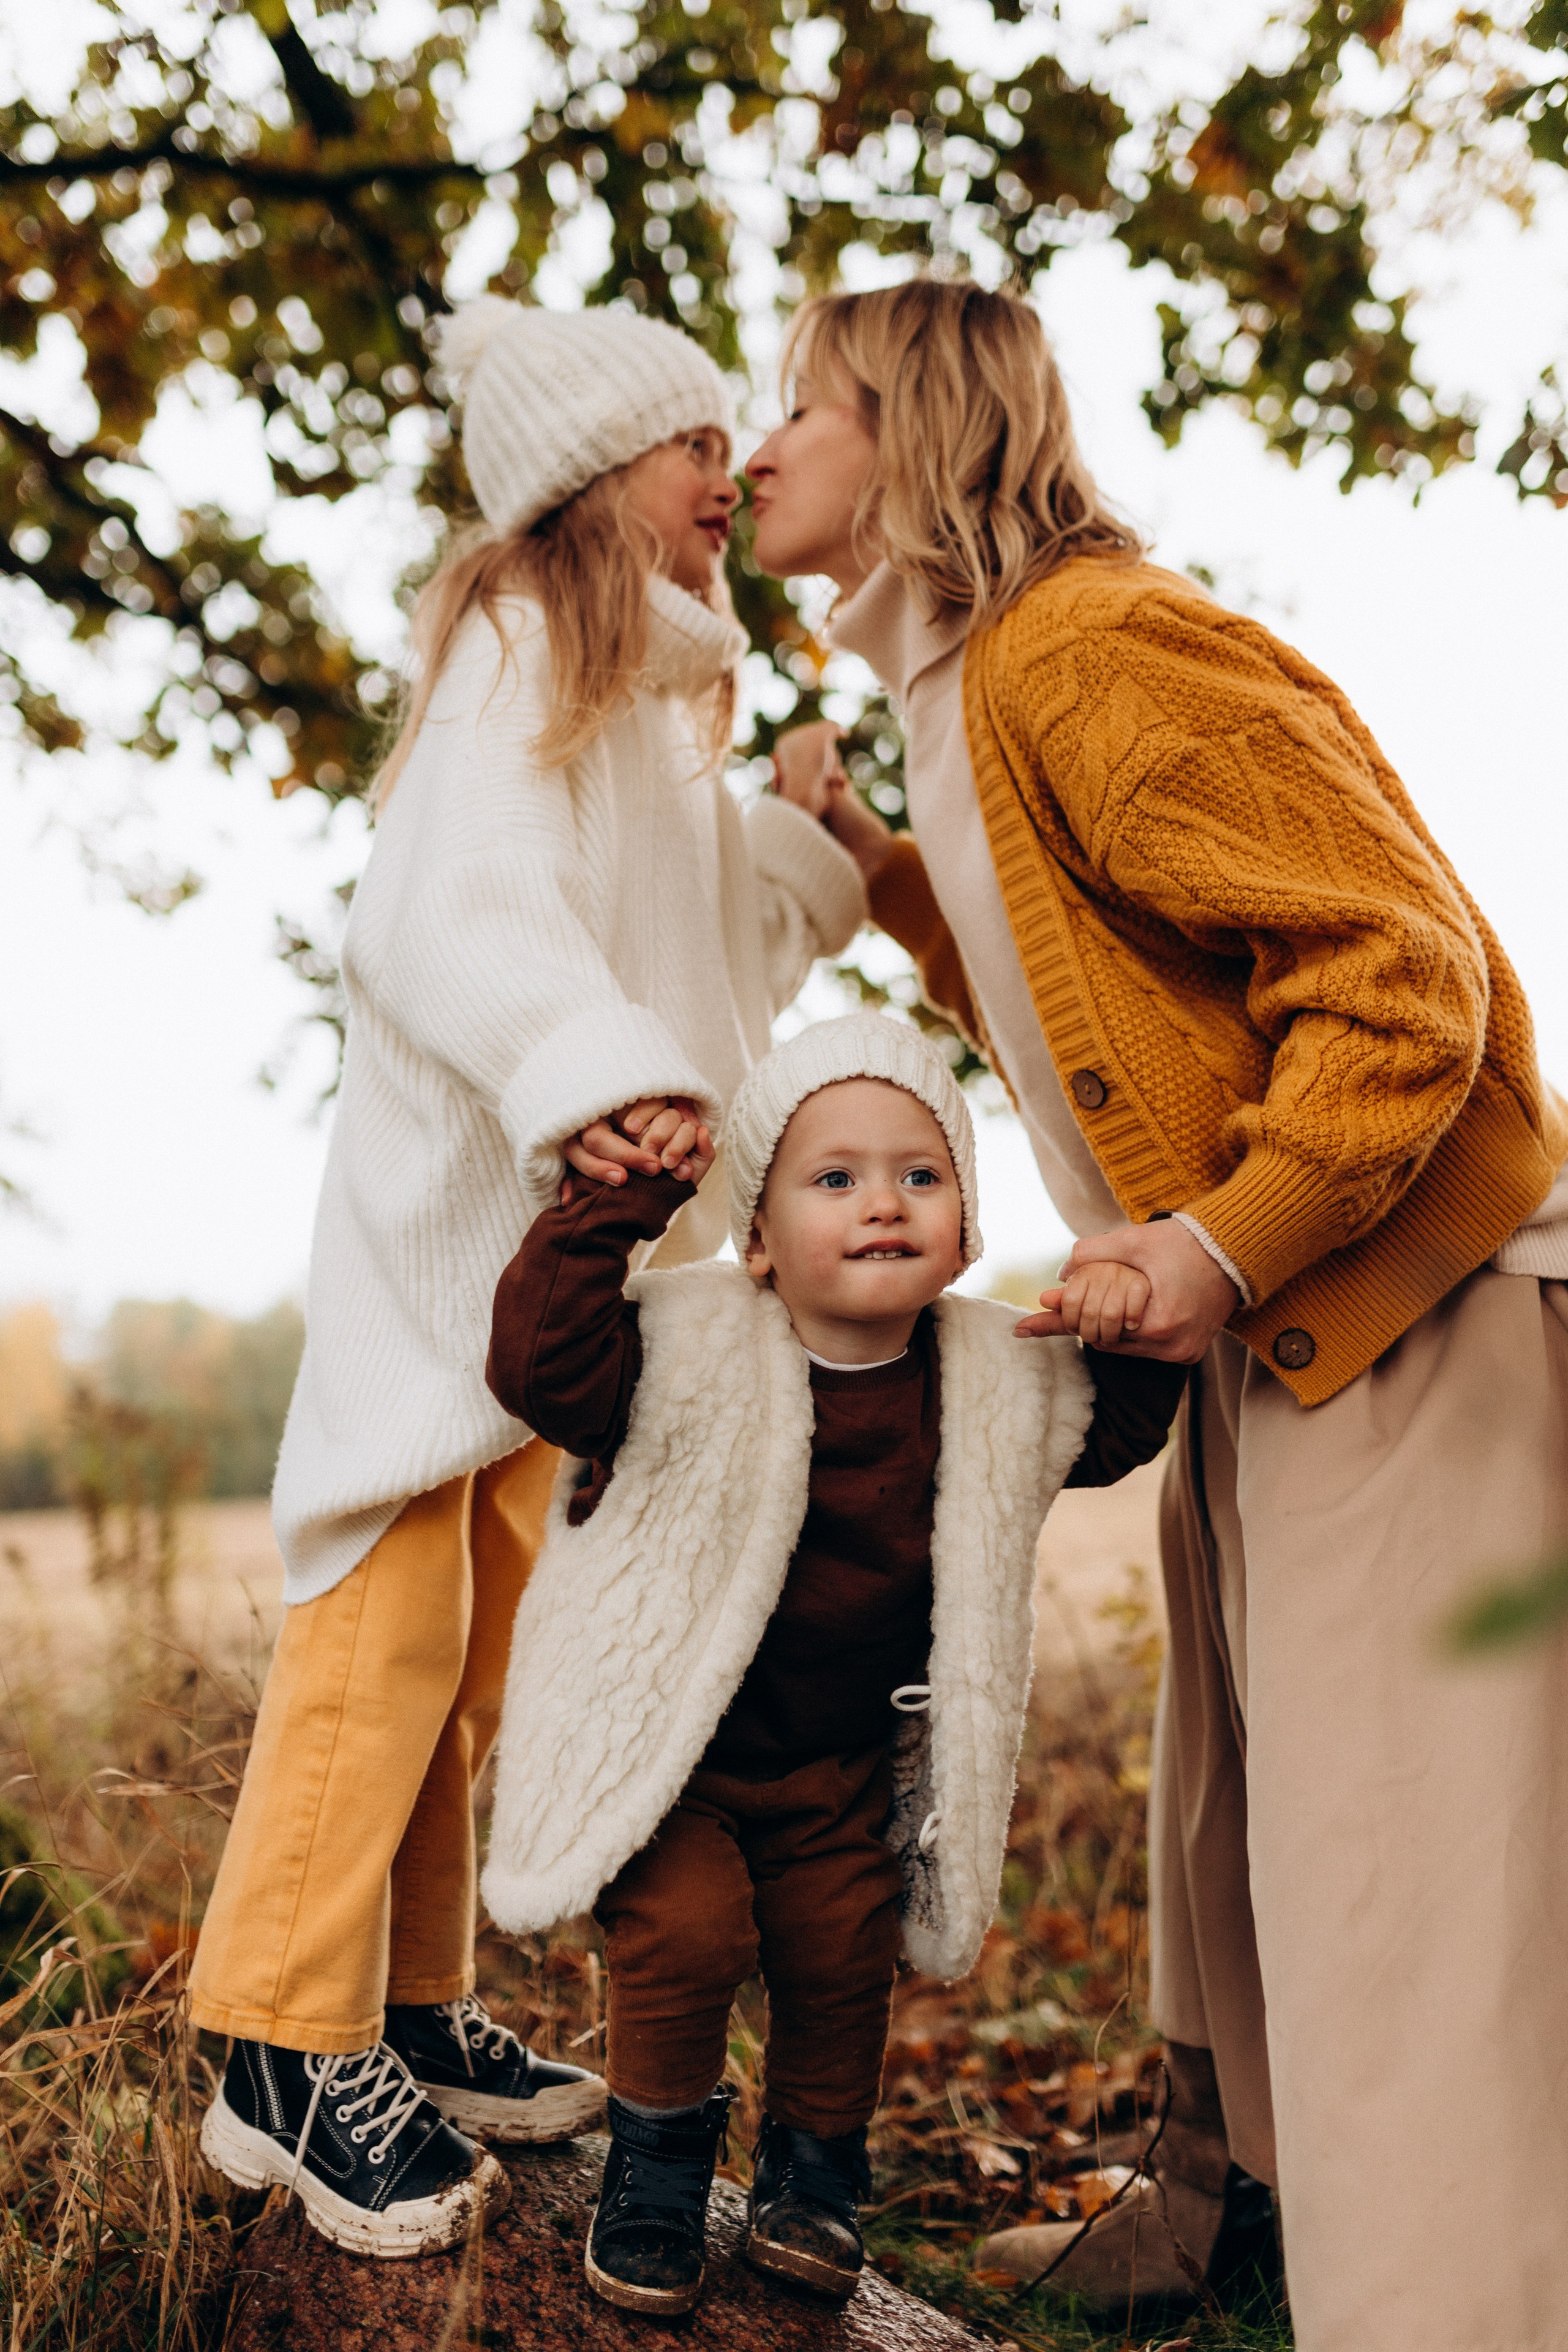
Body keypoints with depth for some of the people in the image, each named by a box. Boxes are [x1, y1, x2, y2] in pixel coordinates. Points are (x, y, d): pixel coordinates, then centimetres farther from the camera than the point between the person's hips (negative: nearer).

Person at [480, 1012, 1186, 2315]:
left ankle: (817, 2168, 31)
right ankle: (657, 2169, 11)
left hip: (842, 1764, 4)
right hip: (664, 1741, -4)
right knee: (690, 1928, -18)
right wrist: (618, 1203, -34)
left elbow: (1116, 1429, 11)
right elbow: (537, 1357, -32)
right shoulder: (691, 1352, -20)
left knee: (842, 1952, 1)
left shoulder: (998, 1382, -5)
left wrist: (1136, 1327, -10)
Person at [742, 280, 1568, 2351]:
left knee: (1388, 1882, -7)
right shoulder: (967, 688, 14)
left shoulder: (1088, 648, -17)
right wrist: (882, 868, 14)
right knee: (1232, 1826, 20)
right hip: (1262, 1335, 10)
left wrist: (1231, 1244, -27)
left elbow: (1400, 967, -21)